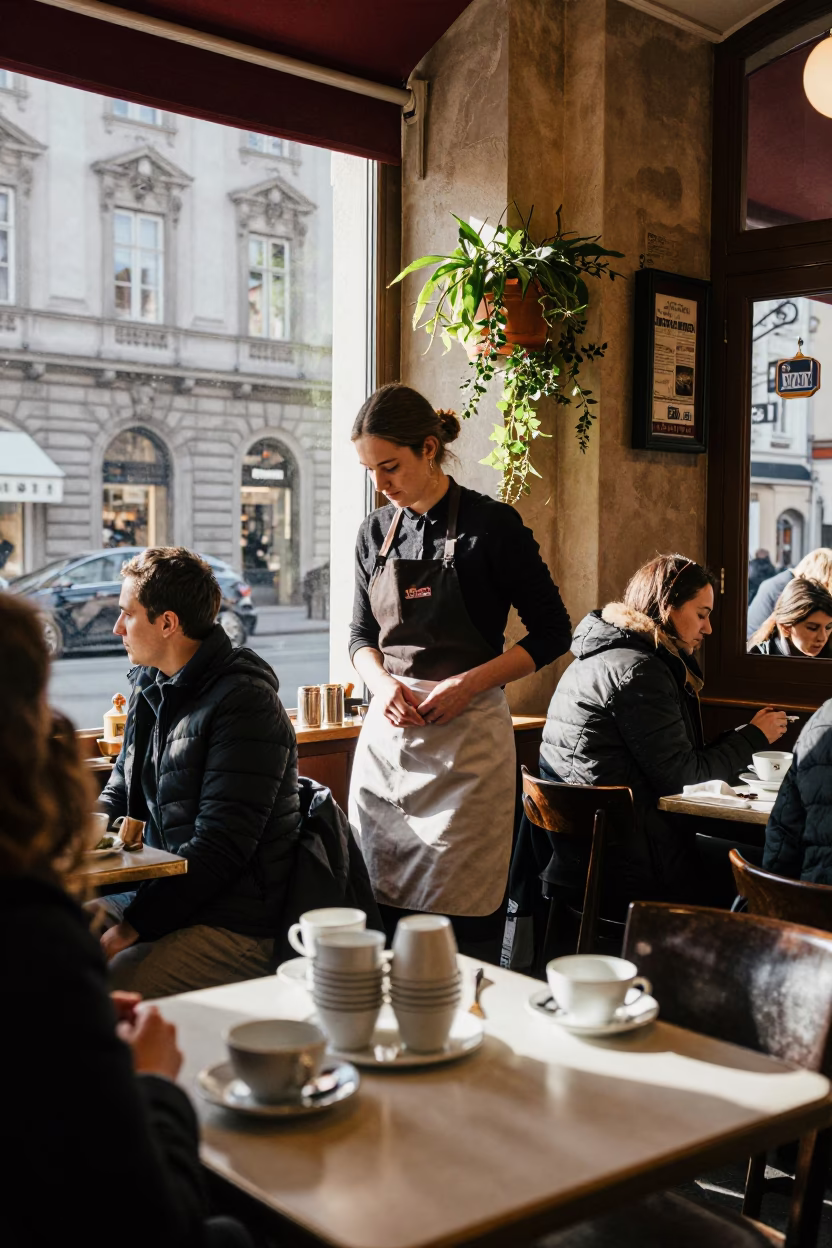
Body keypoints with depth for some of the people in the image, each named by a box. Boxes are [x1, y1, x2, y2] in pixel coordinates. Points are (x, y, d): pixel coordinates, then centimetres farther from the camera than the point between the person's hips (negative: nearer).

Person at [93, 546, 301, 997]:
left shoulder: (243, 703, -16)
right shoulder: (151, 688, 12)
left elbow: (219, 848, -21)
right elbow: (120, 792, 24)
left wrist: (131, 928, -21)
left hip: (234, 926, -9)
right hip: (155, 897, 9)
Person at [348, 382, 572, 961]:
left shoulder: (491, 524, -6)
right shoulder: (376, 532, 10)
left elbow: (552, 633, -2)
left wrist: (468, 683, -13)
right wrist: (383, 683, -4)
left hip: (466, 735, -5)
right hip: (387, 733, 5)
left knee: (465, 926, -4)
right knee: (381, 918, 5)